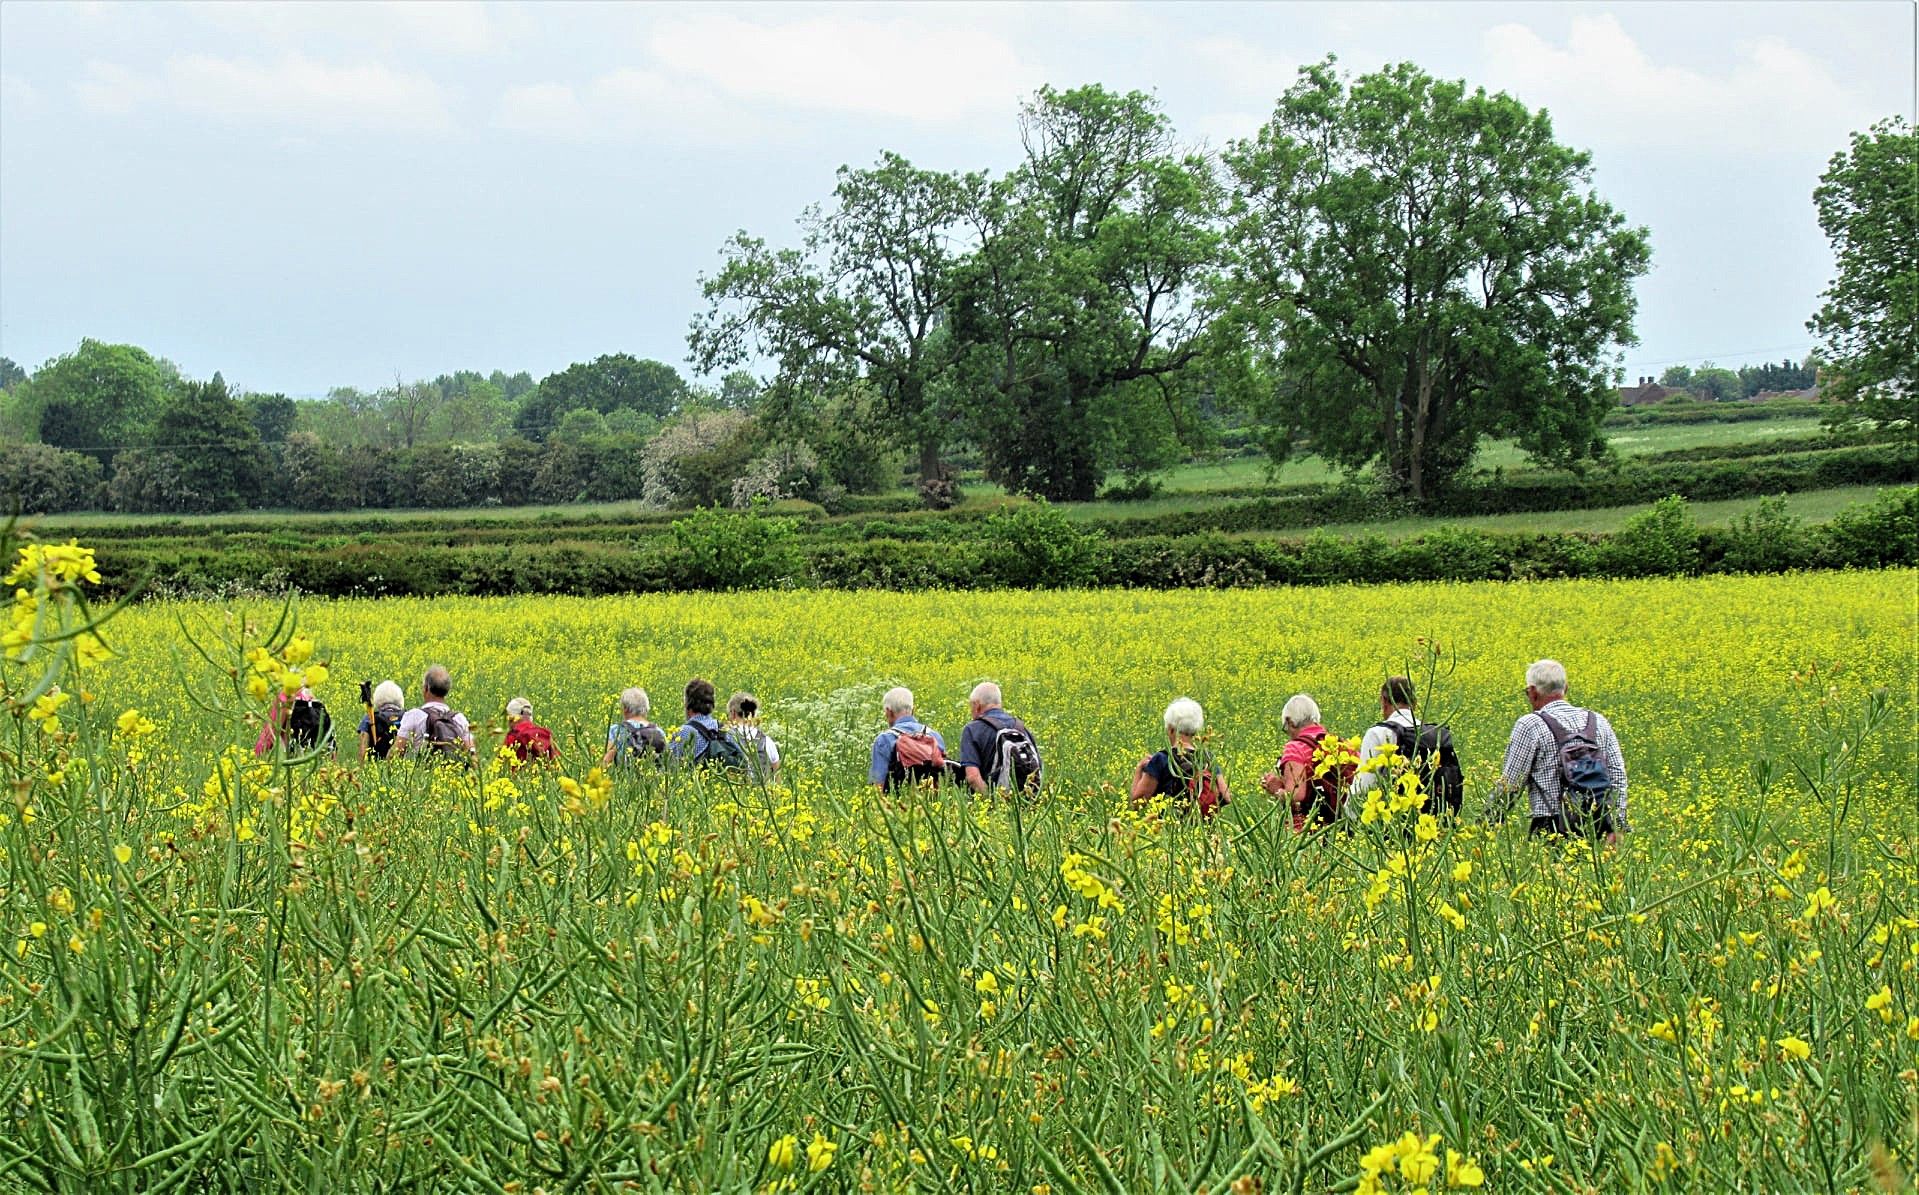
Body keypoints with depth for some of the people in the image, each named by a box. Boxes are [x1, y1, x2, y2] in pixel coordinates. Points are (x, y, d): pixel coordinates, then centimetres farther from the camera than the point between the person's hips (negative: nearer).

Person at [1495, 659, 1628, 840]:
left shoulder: (1530, 725, -3)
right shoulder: (1598, 721, 13)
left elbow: (1511, 783, -4)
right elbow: (1618, 775, 11)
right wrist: (1617, 825, 12)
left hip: (1553, 827, -5)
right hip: (1598, 825, 5)